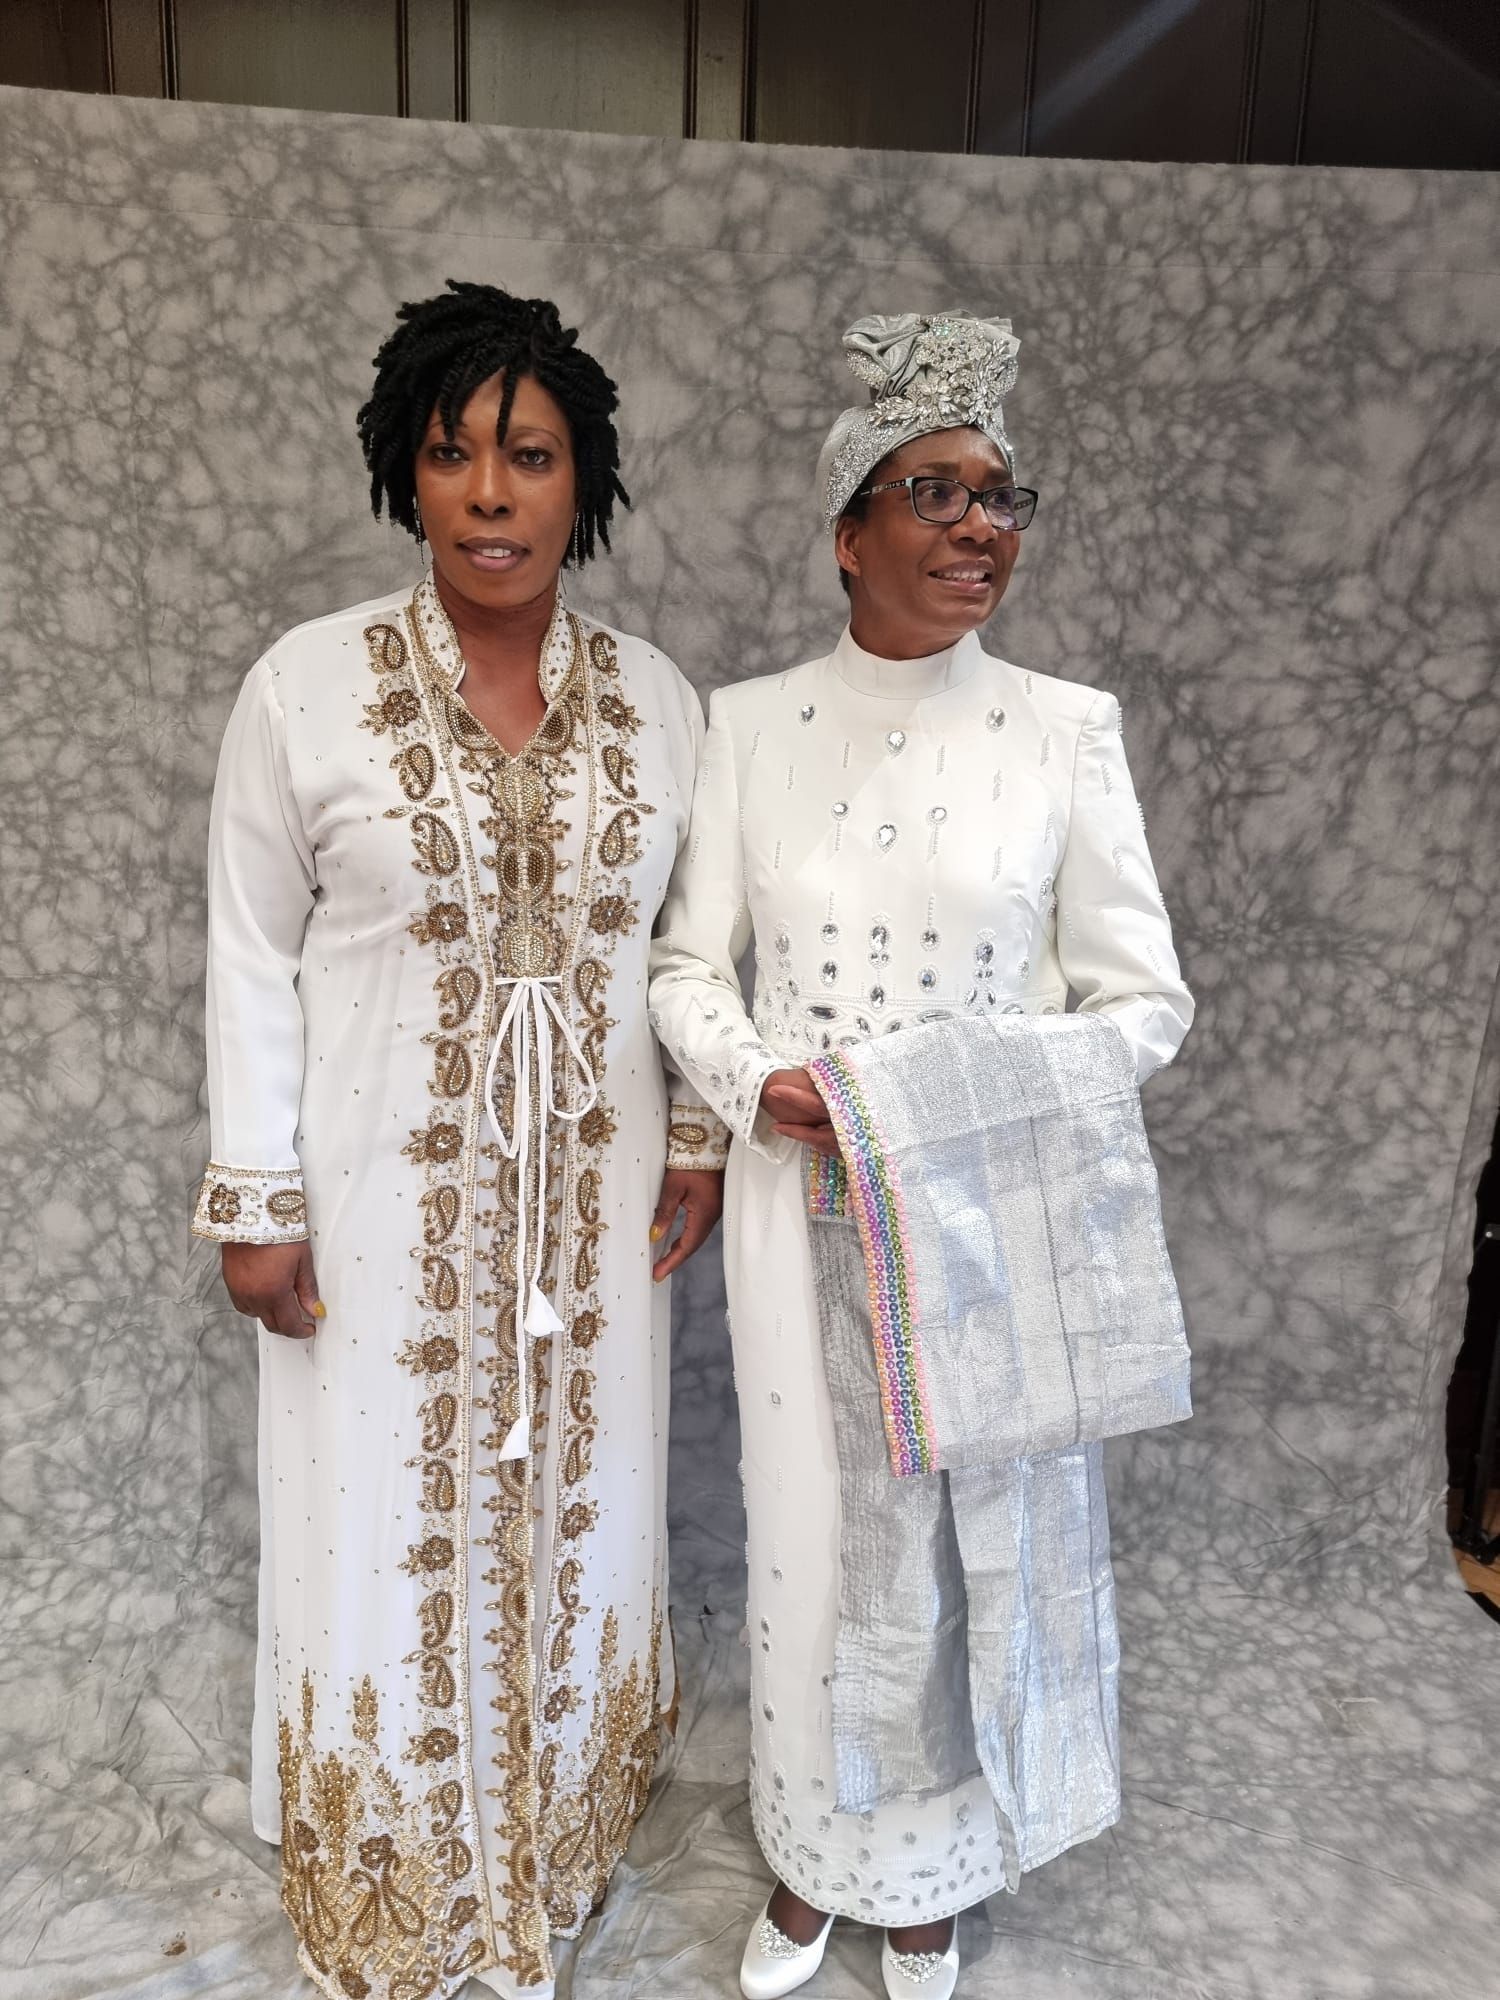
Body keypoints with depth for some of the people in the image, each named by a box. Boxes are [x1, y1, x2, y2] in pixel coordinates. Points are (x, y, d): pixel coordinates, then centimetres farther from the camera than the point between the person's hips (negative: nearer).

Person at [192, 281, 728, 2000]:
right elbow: (254, 956, -5)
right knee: (388, 1521, 12)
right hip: (385, 1194, -2)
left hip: (591, 1191, 3)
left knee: (573, 1502, 17)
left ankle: (554, 1837, 45)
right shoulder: (307, 685, -8)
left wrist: (696, 1137, 5)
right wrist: (257, 1200, -6)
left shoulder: (656, 695, 0)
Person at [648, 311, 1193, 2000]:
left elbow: (1144, 997, -1)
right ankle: (809, 1857, 43)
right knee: (810, 1532, 14)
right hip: (800, 1203, 1)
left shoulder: (1066, 729, -3)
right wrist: (756, 1083, -15)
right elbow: (686, 962, 3)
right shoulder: (750, 723, 0)